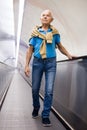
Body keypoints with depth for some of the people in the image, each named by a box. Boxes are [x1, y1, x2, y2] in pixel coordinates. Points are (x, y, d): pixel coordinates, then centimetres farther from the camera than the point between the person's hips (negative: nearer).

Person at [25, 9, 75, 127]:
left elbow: (60, 46, 15)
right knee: (35, 89, 8)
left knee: (49, 91, -8)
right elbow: (30, 50, 4)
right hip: (37, 62, 1)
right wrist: (27, 65, -1)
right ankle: (36, 108, 34)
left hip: (51, 63, 0)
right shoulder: (35, 32, 3)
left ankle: (45, 116, 4)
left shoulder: (54, 32, 5)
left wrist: (68, 54, -1)